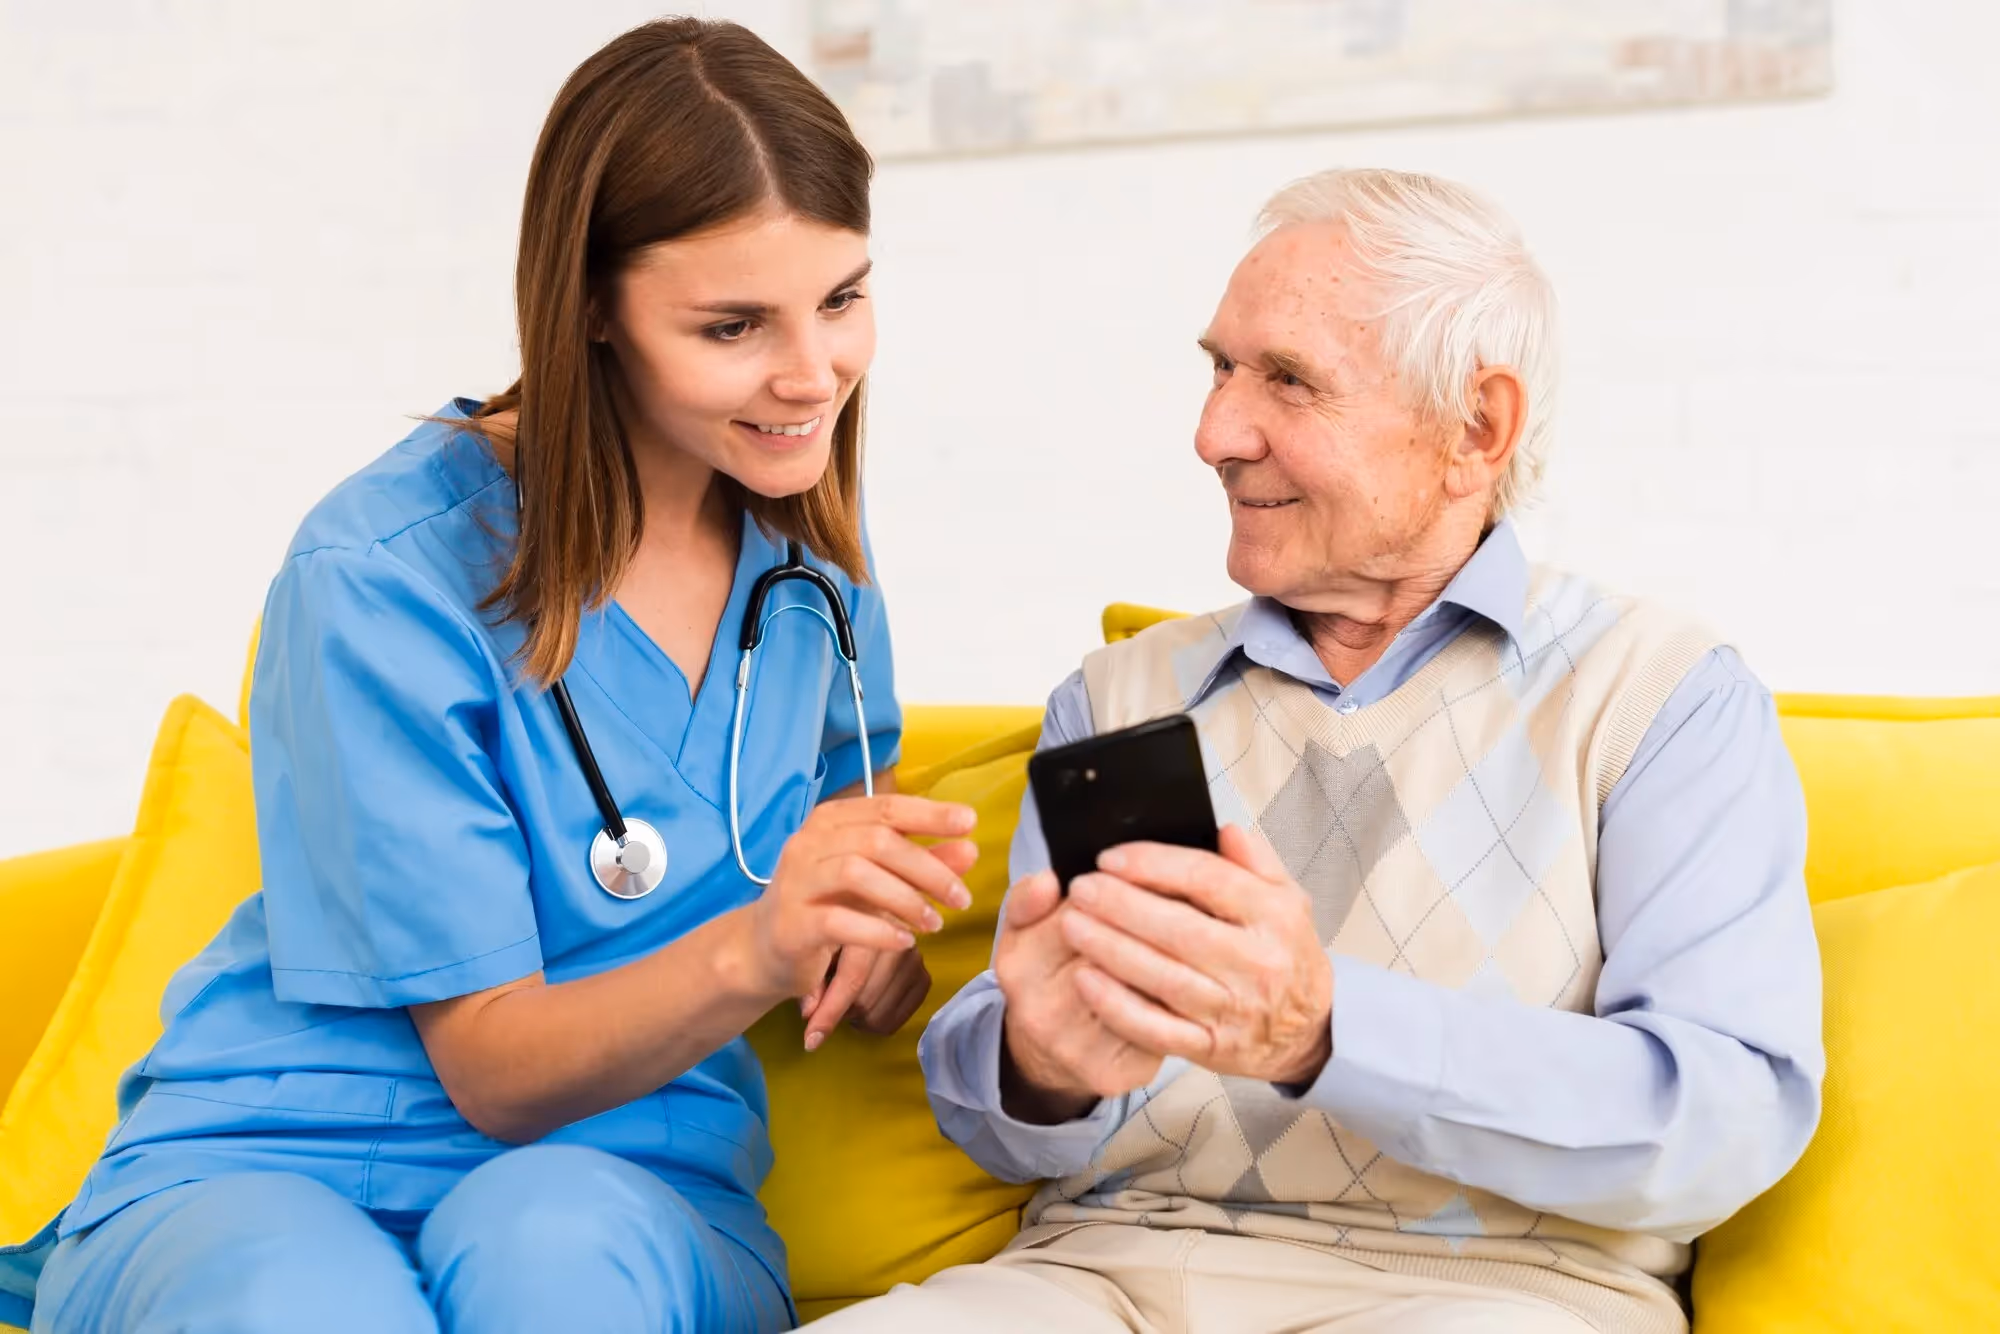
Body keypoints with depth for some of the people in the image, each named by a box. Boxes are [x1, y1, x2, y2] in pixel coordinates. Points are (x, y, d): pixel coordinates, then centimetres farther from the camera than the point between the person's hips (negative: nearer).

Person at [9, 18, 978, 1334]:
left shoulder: (808, 550, 5)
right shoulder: (387, 572, -13)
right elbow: (495, 1066, -11)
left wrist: (865, 923, -6)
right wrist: (751, 952, -30)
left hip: (630, 1186, 3)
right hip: (264, 1169, -2)